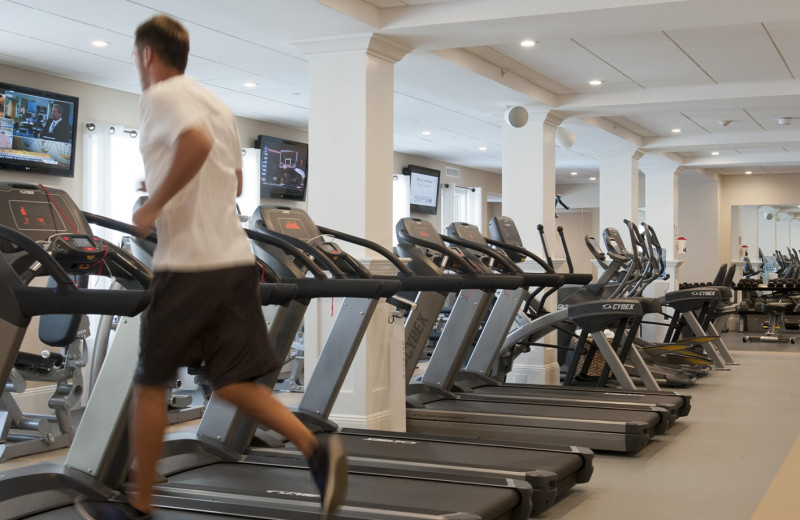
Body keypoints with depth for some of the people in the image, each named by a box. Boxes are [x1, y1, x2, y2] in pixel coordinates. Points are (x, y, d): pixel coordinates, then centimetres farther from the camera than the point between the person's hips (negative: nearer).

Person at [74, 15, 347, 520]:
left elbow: (196, 140, -29)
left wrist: (153, 206, -19)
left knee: (150, 384, 7)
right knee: (233, 382, 9)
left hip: (187, 264, -8)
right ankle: (317, 449, -10)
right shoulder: (215, 101, 19)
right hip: (237, 257, 8)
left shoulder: (162, 95, -7)